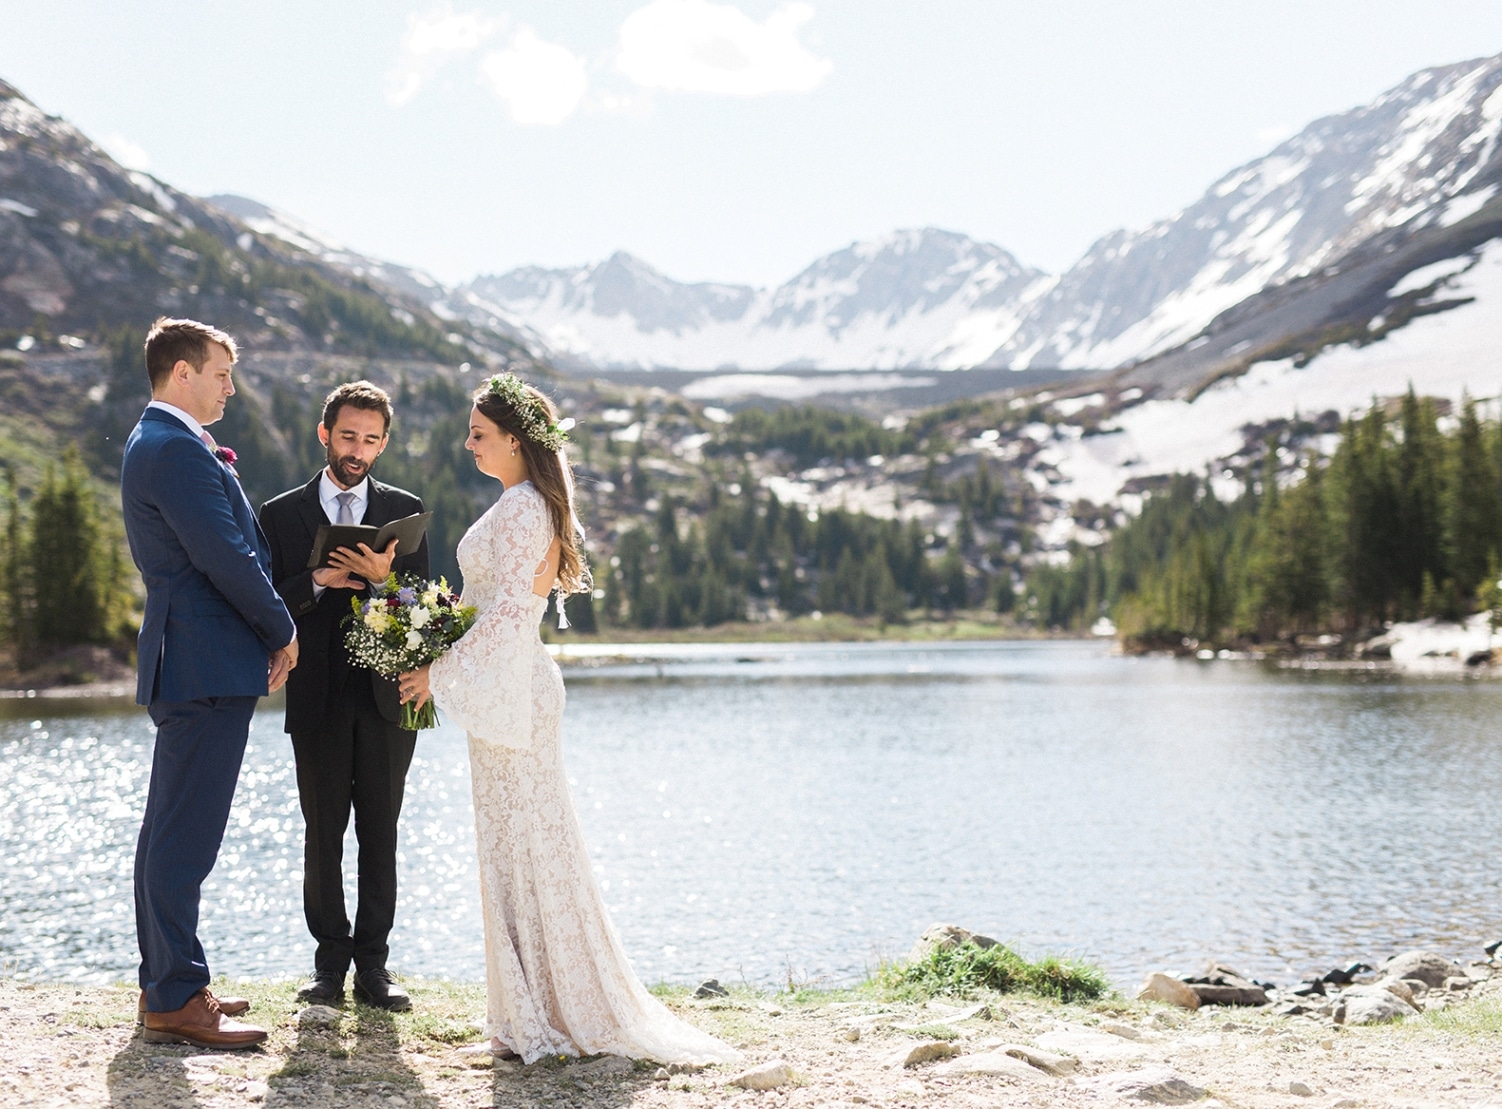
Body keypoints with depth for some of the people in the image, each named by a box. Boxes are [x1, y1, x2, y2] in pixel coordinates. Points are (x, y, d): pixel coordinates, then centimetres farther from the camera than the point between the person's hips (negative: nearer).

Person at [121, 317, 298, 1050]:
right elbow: (225, 557, -20)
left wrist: (265, 630, 9)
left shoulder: (156, 442, 18)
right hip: (207, 665, -11)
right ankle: (176, 999, -2)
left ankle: (164, 986, 23)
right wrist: (282, 631, -6)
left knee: (170, 830, 14)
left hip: (181, 661, 11)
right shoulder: (178, 449, -15)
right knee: (185, 837, -7)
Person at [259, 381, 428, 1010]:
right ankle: (330, 961, 13)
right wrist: (318, 581, -16)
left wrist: (384, 577, -16)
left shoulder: (404, 511, 8)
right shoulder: (282, 514, 6)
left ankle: (372, 963, 9)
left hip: (386, 698, 1)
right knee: (323, 835, 4)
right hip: (319, 699, 0)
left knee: (380, 835, 4)